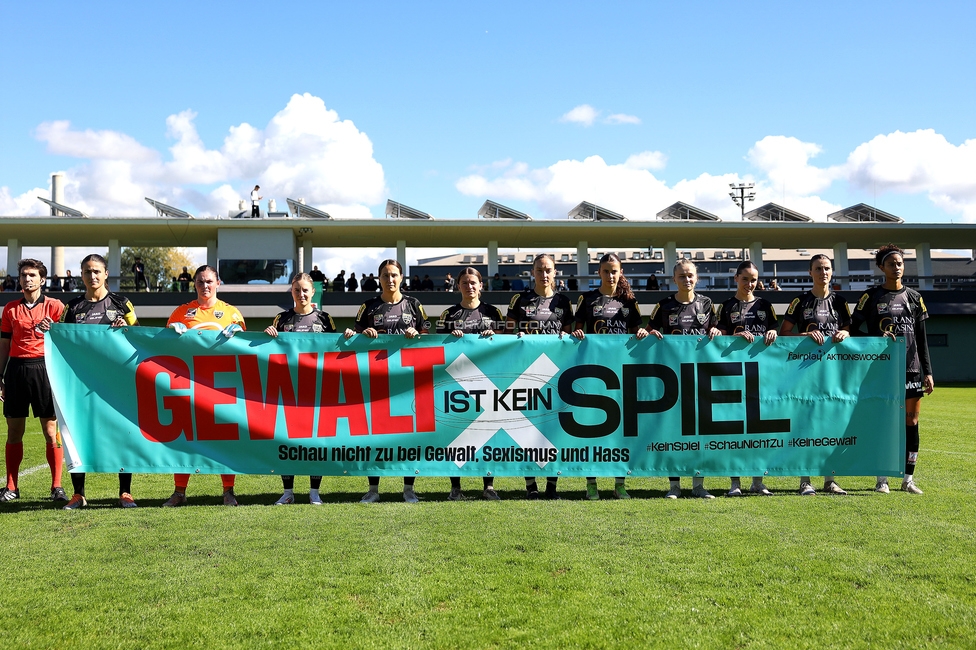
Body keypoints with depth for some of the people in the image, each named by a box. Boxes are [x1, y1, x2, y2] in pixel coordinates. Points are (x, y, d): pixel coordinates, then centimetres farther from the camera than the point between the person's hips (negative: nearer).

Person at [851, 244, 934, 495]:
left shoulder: (914, 297, 10)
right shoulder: (871, 297, 1)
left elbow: (922, 338, 11)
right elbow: (853, 330, 0)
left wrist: (928, 371, 7)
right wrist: (877, 339, -16)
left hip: (911, 368, 3)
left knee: (911, 422, 3)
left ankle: (908, 479, 11)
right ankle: (882, 479, 8)